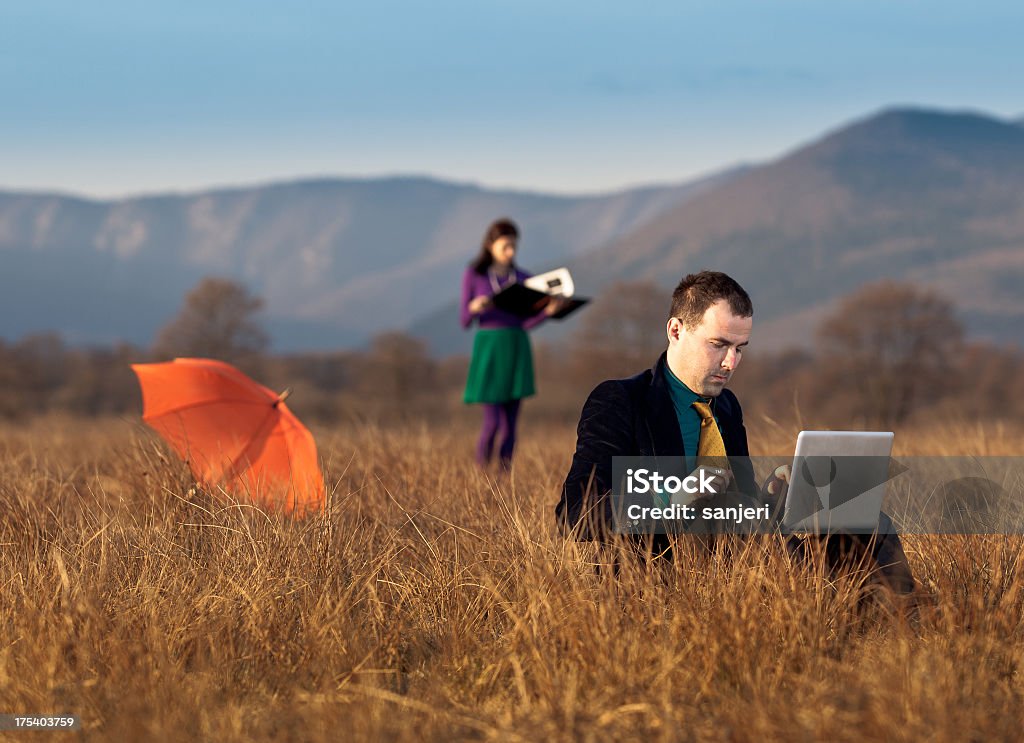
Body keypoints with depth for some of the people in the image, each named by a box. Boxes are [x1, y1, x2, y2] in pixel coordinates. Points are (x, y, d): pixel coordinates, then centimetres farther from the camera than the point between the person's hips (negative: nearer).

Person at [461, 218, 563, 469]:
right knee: (492, 423, -9)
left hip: (517, 350, 3)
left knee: (510, 424, 0)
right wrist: (474, 307, -23)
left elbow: (526, 322, 4)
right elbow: (465, 321, -1)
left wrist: (548, 311, -15)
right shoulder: (473, 276, 0)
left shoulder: (524, 279, 9)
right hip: (488, 348, -3)